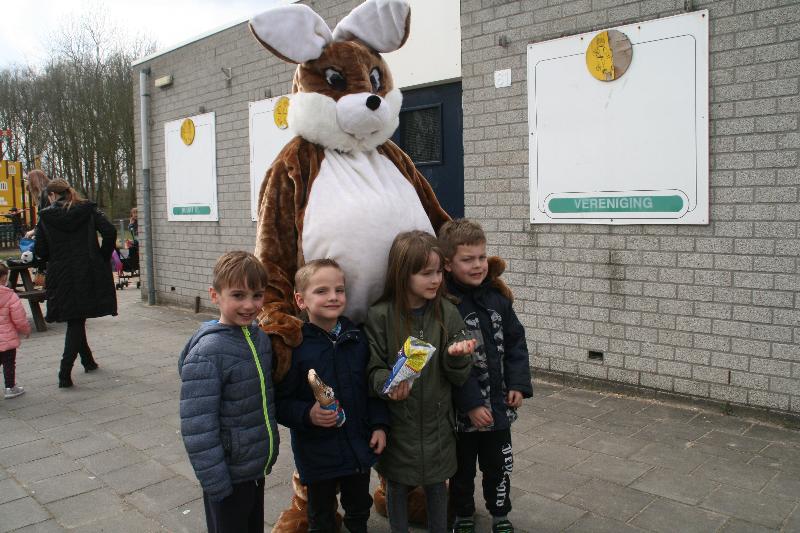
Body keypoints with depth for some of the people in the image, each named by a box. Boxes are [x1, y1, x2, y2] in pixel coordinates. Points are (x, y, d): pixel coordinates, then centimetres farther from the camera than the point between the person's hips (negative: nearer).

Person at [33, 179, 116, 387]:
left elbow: (40, 251, -3)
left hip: (61, 277, 0)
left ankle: (88, 361, 26)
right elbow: (110, 232, -12)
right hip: (88, 274, 0)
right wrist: (103, 259, 0)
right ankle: (65, 372, -4)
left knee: (74, 320, 16)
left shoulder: (45, 216, 0)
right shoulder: (89, 209, 0)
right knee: (76, 322, 4)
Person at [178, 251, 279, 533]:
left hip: (258, 468, 7)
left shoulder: (261, 337, 0)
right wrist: (215, 483, -19)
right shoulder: (207, 352, -22)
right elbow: (197, 426, -22)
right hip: (229, 476, -7)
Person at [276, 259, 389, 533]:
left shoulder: (357, 338, -3)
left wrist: (379, 425, 1)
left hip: (360, 447, 4)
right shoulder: (294, 346, -17)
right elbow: (280, 402, -14)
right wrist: (308, 415, -29)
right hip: (317, 453, -3)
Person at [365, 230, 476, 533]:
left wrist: (457, 357, -25)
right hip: (398, 422, -2)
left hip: (437, 421, 2)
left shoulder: (447, 313, -6)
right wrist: (388, 384, -29)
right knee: (397, 487, 15)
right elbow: (374, 369, -8)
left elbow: (459, 378, -3)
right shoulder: (379, 317, -13)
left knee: (437, 486, 17)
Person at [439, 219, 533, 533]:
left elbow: (515, 343, 6)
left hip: (498, 405, 5)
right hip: (462, 410, -4)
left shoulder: (497, 299, -1)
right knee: (463, 467, 18)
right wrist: (471, 404, -20)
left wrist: (518, 384, -3)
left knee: (498, 465, 21)